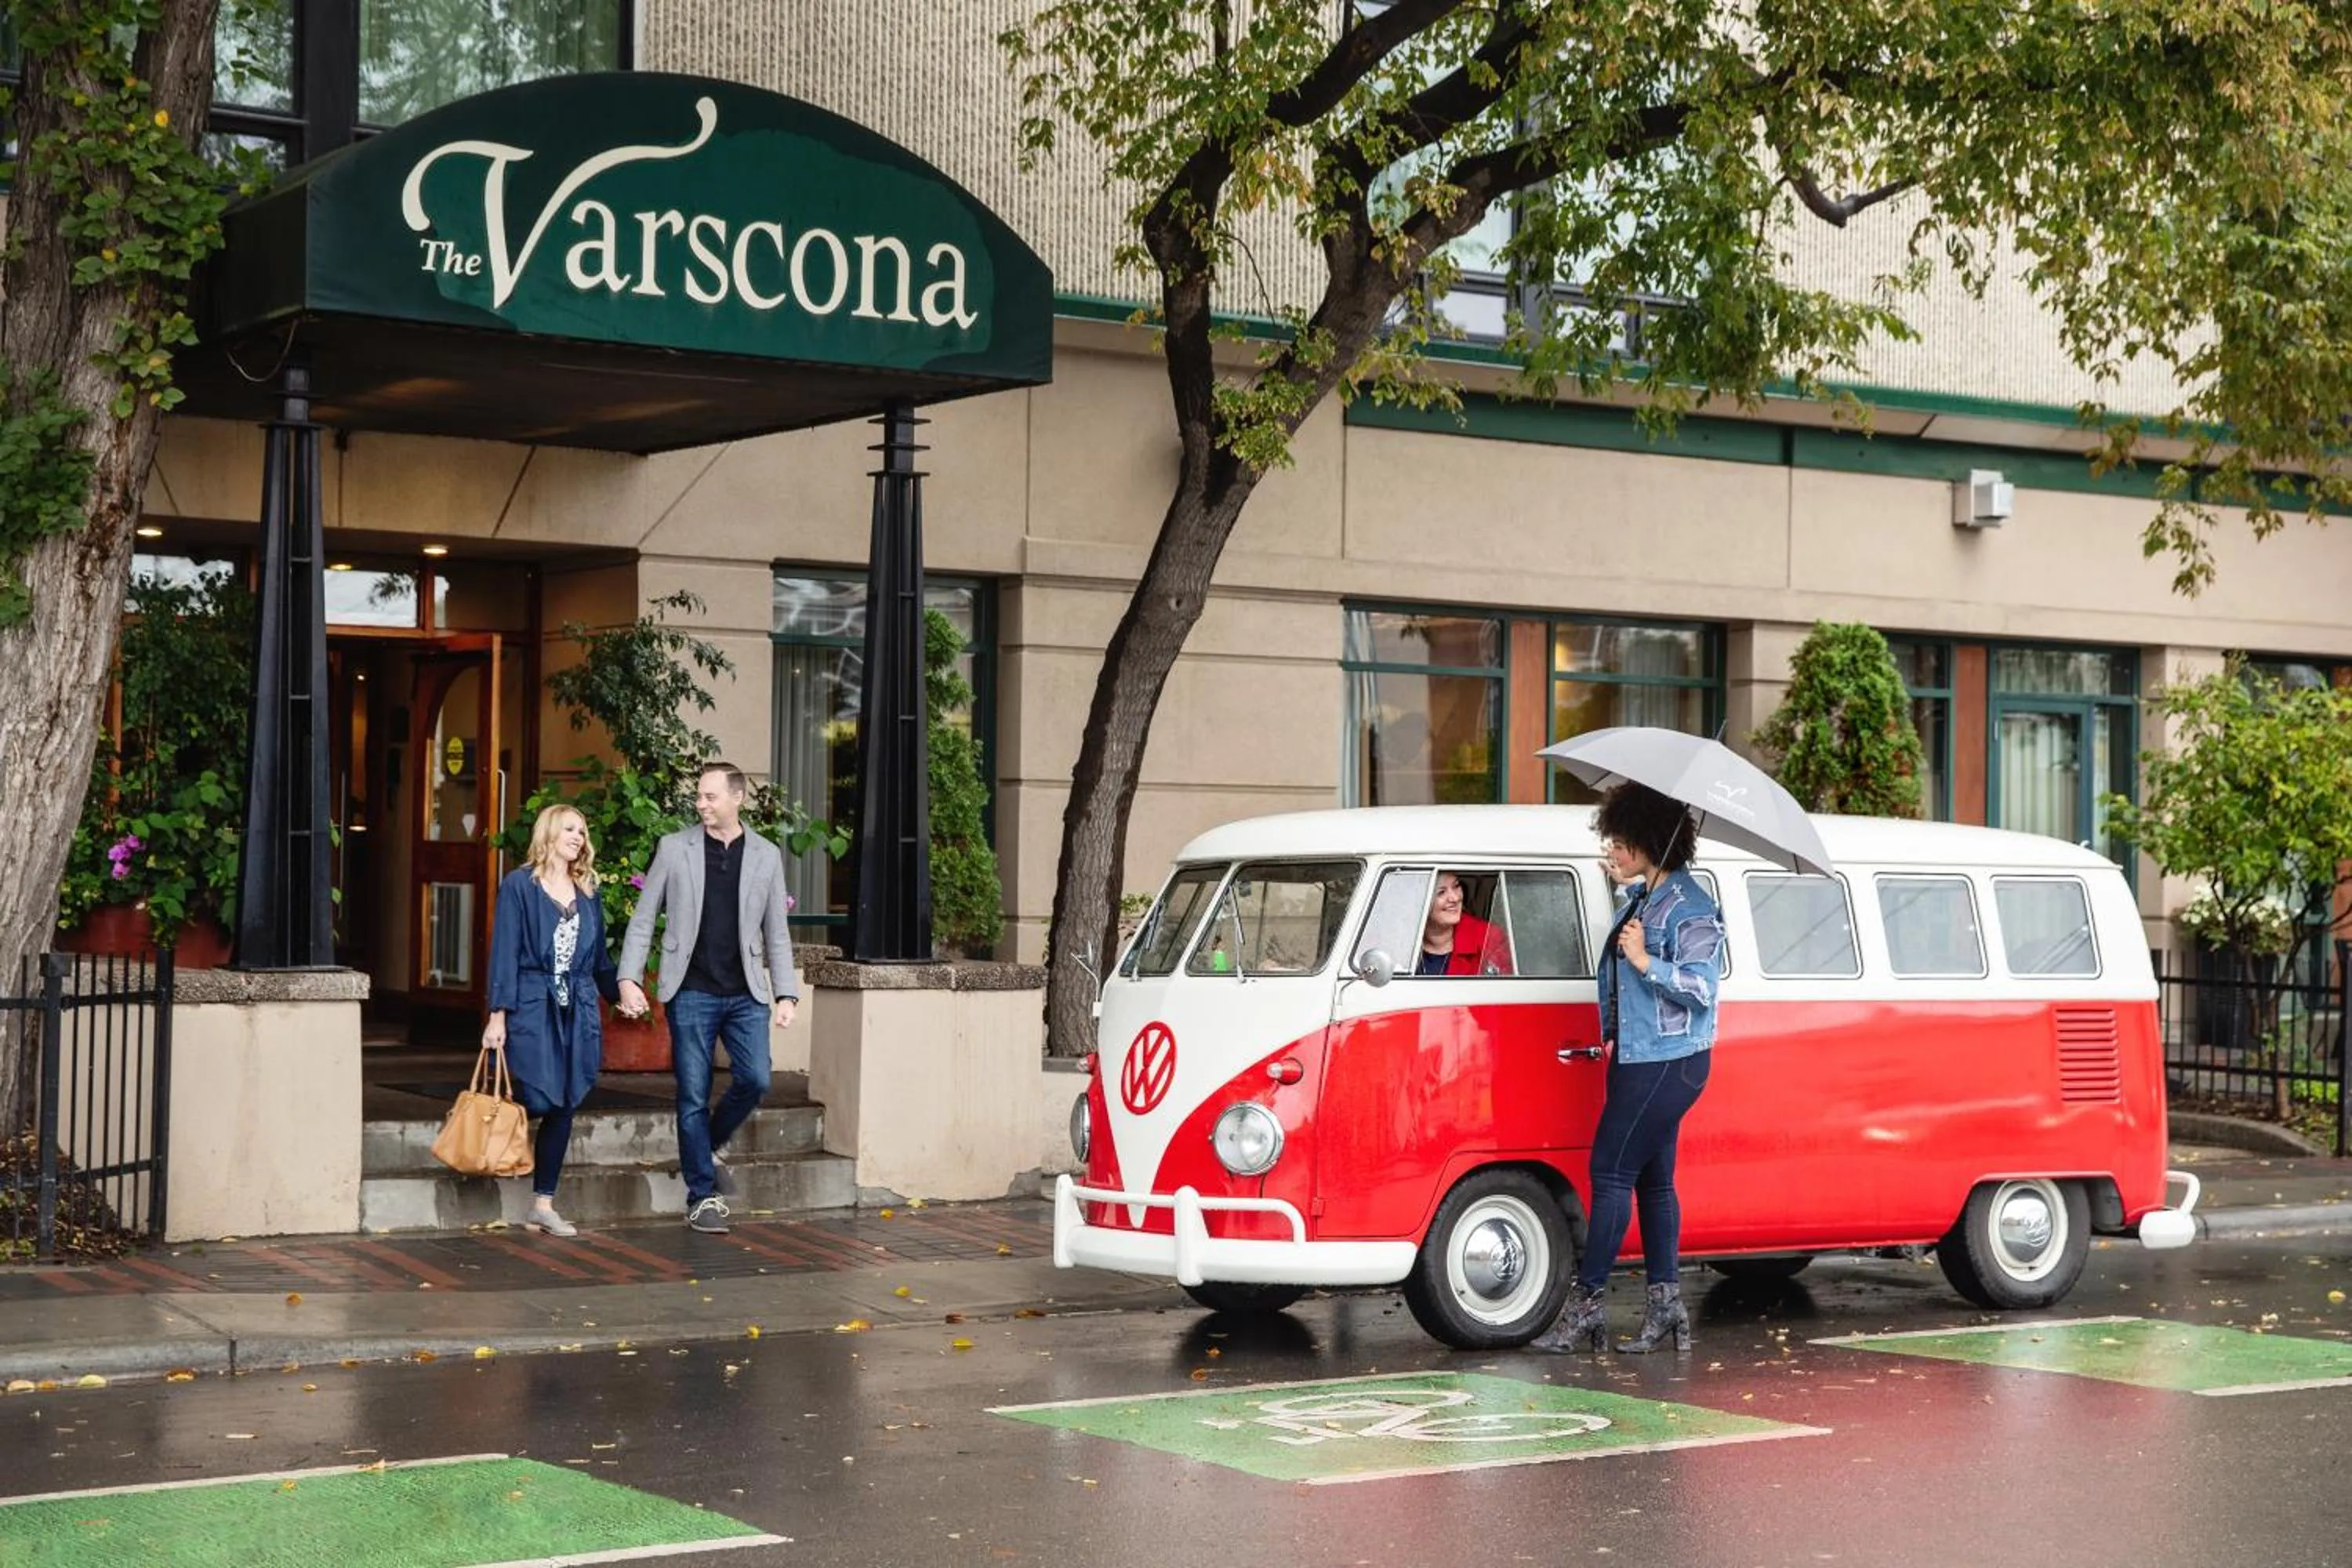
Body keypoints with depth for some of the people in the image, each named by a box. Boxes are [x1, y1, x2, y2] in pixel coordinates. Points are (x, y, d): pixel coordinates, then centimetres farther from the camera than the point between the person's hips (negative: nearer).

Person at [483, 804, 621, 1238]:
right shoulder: (519, 885, -1)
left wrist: (621, 992, 14)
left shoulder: (587, 892, 15)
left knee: (563, 1108, 3)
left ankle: (543, 1205, 8)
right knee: (537, 1101, -13)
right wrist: (497, 1015, -10)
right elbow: (504, 952, -5)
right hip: (532, 1008, -5)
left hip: (577, 1011, 5)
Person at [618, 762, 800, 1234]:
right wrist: (629, 978, -6)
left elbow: (776, 934, 11)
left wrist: (786, 994, 2)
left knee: (754, 1080, -12)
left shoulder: (766, 856, 7)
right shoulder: (674, 849, 4)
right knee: (693, 1097, 0)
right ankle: (702, 1196, 11)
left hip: (746, 994, 1)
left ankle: (706, 1148, 16)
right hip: (692, 993, -1)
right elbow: (643, 920, 5)